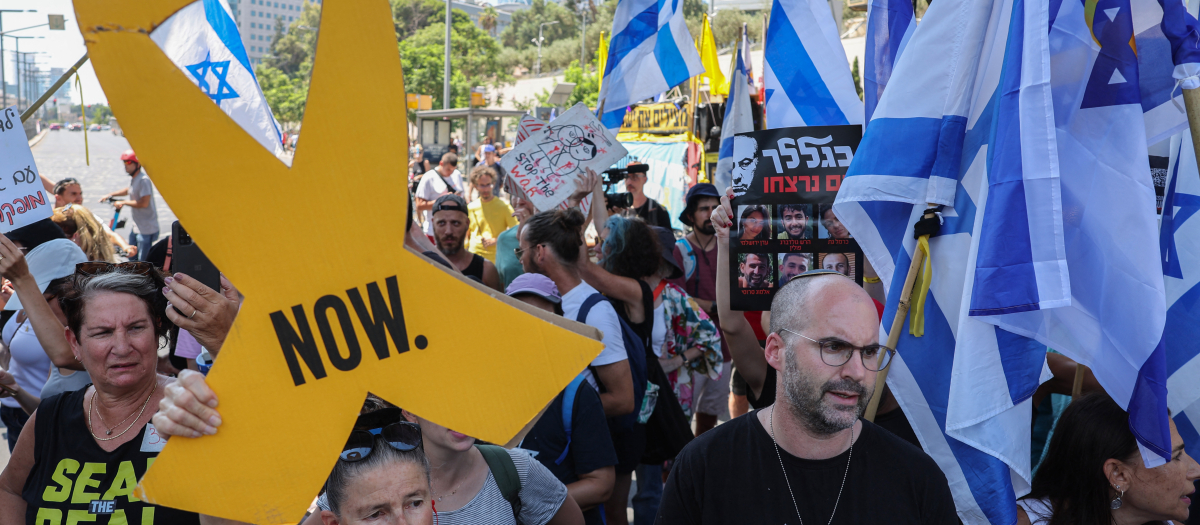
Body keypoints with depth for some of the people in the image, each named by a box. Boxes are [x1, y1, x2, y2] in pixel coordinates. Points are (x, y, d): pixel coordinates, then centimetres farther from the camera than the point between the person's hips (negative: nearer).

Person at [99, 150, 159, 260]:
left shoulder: (144, 180, -19)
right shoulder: (134, 179, 11)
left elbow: (144, 203, -27)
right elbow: (129, 190, 33)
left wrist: (123, 203, -15)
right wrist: (110, 195, 28)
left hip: (146, 230, -10)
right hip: (136, 227, 10)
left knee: (143, 262, -9)